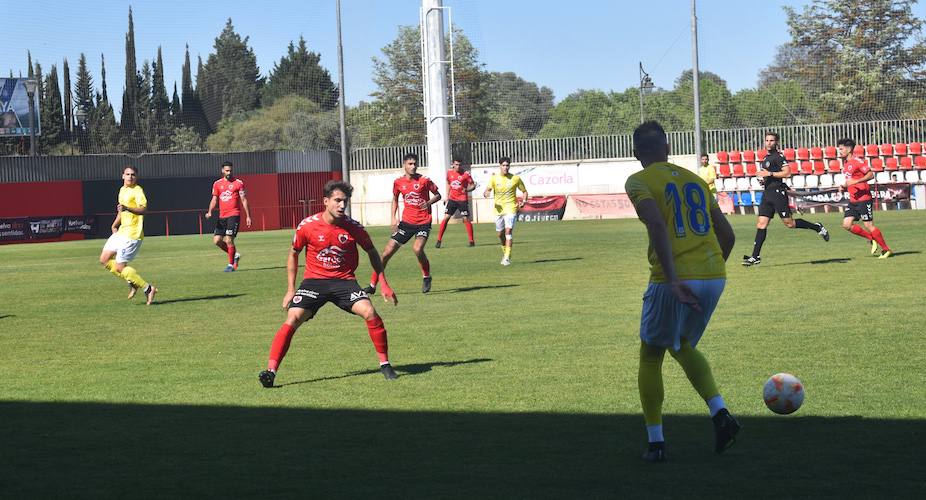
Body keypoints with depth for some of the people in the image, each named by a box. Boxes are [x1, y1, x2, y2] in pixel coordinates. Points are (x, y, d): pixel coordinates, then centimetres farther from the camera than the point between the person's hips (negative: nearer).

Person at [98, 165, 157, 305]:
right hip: (122, 231, 9)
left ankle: (148, 288, -2)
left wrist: (127, 208, -40)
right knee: (104, 259, 9)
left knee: (120, 267, -11)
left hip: (132, 234, -9)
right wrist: (115, 225, 19)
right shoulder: (122, 190, 16)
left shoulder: (137, 191, -11)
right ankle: (132, 282, 16)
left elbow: (144, 209, -26)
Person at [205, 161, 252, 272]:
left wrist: (248, 216, -1)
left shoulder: (238, 183, 0)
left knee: (229, 240, -13)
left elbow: (244, 200, 2)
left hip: (234, 215, -5)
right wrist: (210, 212, -7)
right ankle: (235, 255, 20)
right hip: (222, 216, 5)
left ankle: (231, 264, -1)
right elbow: (214, 200, 11)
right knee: (217, 240, 0)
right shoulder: (217, 184, 10)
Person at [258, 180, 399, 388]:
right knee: (292, 319, -19)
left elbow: (372, 252, 11)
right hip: (314, 280, 0)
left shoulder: (353, 227, -6)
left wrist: (384, 284, 7)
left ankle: (384, 364, -6)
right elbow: (293, 254, 8)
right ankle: (271, 371, -19)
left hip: (344, 281, 0)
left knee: (369, 312, -22)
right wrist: (290, 289, 5)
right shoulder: (307, 226, -8)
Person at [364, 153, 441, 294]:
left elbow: (438, 195, 3)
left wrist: (429, 202, -17)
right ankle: (372, 285, 10)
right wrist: (394, 218, 8)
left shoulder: (424, 181, -7)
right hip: (407, 222, 4)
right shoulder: (398, 182, 3)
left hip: (423, 222, -4)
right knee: (388, 252, -1)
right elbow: (395, 199, 19)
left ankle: (426, 277, 0)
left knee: (417, 249, -28)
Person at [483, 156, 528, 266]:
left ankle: (507, 257, -19)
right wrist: (486, 193, -29)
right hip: (498, 209, 3)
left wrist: (523, 201, -8)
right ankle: (505, 252, 36)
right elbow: (488, 189, -4)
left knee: (508, 231, -18)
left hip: (511, 208, -3)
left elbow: (524, 191, 10)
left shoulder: (516, 178, 0)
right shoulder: (494, 178, 2)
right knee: (501, 234, 11)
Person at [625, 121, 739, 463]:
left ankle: (655, 443, 12)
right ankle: (720, 413, 6)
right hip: (714, 277, 6)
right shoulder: (694, 180, 18)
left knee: (651, 355, 13)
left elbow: (658, 225, -18)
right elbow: (727, 235, 18)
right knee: (683, 346, 26)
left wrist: (673, 280, -23)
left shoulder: (639, 181, 0)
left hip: (675, 281, -5)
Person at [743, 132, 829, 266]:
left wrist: (769, 174, -19)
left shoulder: (778, 156, -9)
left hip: (778, 192, -8)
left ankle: (817, 227, 15)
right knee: (761, 224, 0)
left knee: (789, 223, -5)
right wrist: (763, 178, 14)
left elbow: (787, 172, -18)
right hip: (767, 193, 8)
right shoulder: (766, 157, 19)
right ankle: (755, 257, -3)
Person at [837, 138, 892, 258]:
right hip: (853, 200, 9)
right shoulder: (845, 164, 16)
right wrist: (844, 187, 8)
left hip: (863, 199, -9)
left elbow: (871, 175, -20)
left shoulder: (857, 161, -11)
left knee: (868, 225, -8)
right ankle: (872, 239, 12)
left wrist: (855, 181, -26)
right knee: (847, 224, -2)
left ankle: (886, 249, 4)